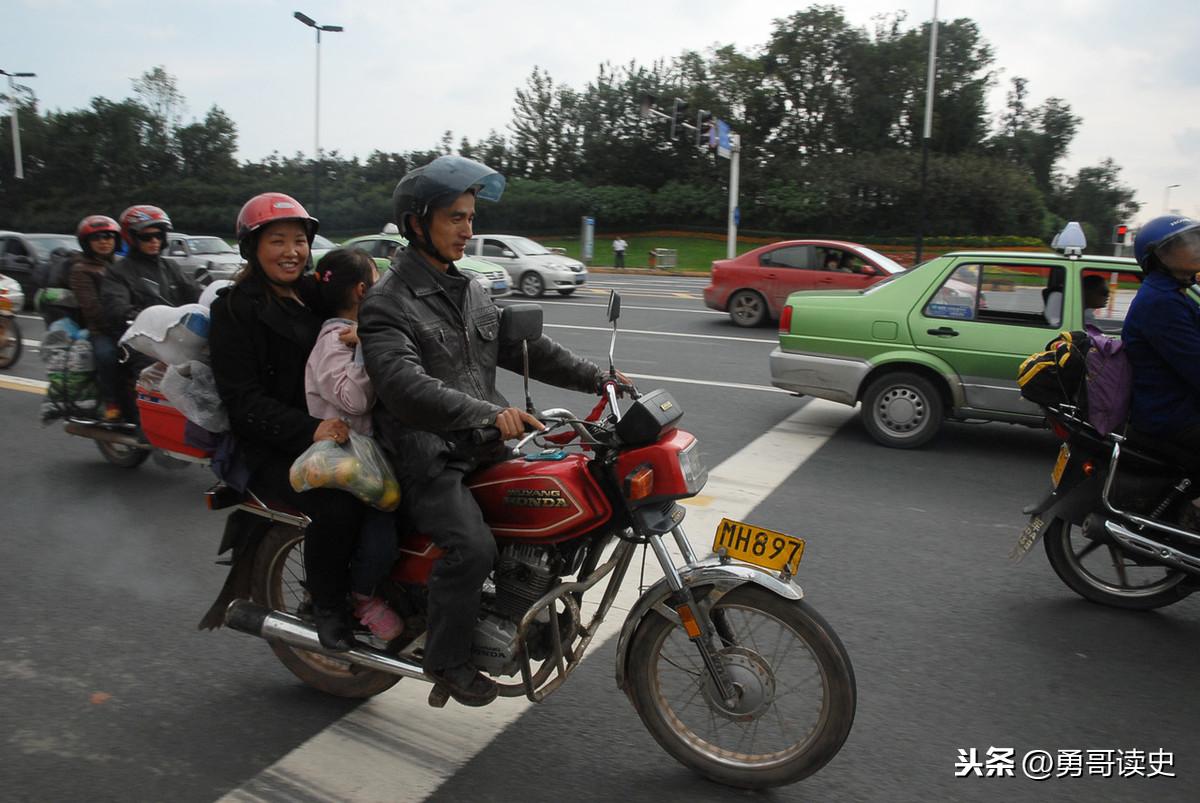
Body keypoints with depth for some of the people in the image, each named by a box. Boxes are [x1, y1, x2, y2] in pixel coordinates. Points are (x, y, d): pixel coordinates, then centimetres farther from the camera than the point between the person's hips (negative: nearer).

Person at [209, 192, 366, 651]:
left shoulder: (315, 295, 16)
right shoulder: (235, 309, -2)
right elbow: (243, 400, -11)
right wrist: (308, 431, -26)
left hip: (334, 429, 6)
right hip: (271, 448, -5)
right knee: (338, 504, -31)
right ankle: (327, 604, -6)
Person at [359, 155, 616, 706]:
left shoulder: (469, 292, 16)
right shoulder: (386, 303, -11)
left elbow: (521, 346, 17)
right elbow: (403, 385, -27)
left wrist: (595, 377, 8)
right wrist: (487, 412, -41)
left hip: (483, 445, 8)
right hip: (426, 456, -8)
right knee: (473, 546, -27)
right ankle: (446, 660, -3)